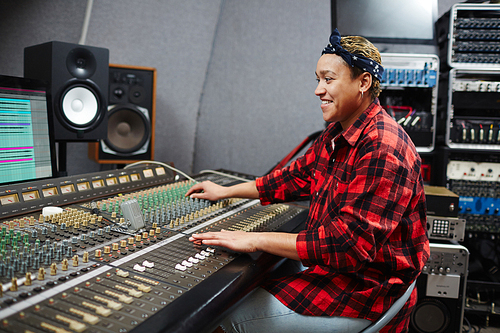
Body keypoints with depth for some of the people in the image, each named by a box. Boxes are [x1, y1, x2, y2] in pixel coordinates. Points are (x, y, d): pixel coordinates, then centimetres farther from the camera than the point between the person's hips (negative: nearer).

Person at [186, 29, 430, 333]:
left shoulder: (381, 148, -26)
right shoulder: (338, 134, 6)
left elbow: (350, 244, -31)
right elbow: (298, 176, 16)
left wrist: (255, 240, -28)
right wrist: (226, 191, 17)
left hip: (368, 295, -9)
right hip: (337, 271, 9)